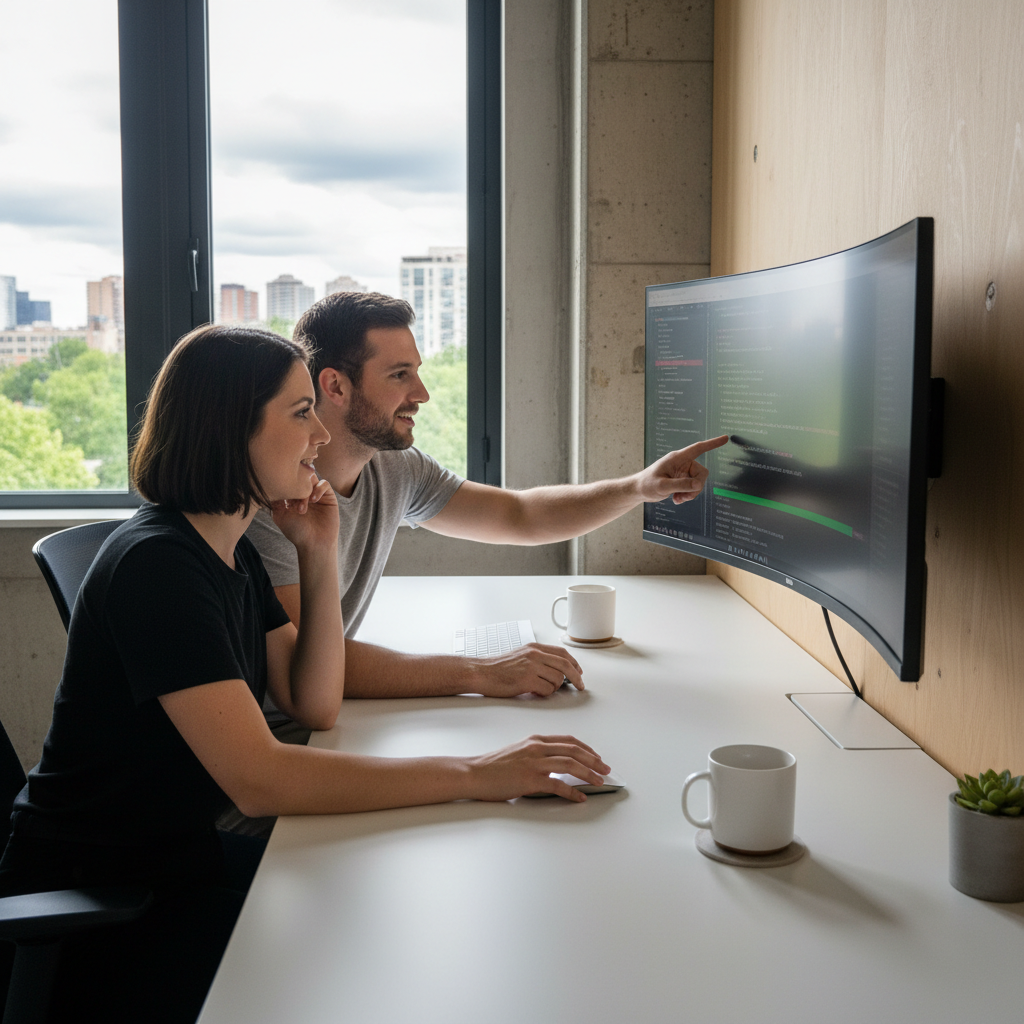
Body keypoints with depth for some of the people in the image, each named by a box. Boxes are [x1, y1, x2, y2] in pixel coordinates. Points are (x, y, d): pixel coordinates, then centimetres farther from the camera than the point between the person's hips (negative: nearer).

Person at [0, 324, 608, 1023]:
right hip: (88, 905, -8)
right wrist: (473, 774, -32)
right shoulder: (156, 564, -25)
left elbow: (315, 705, 2)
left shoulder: (233, 551, 6)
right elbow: (260, 778, -33)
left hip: (183, 856, 8)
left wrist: (320, 554, -6)